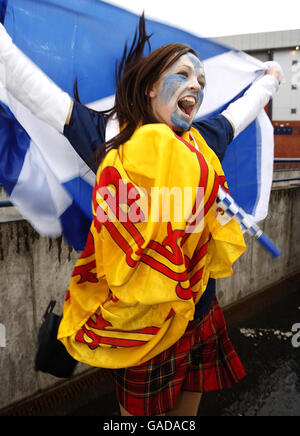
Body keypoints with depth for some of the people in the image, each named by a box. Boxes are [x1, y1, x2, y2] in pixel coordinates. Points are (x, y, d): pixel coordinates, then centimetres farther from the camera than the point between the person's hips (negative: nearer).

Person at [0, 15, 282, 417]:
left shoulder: (204, 141, 5)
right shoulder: (112, 135, -8)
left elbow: (242, 110, 25)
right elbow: (34, 88, -4)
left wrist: (269, 80, 40)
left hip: (201, 315, 5)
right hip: (142, 323, -4)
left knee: (188, 406, 23)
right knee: (137, 410, 16)